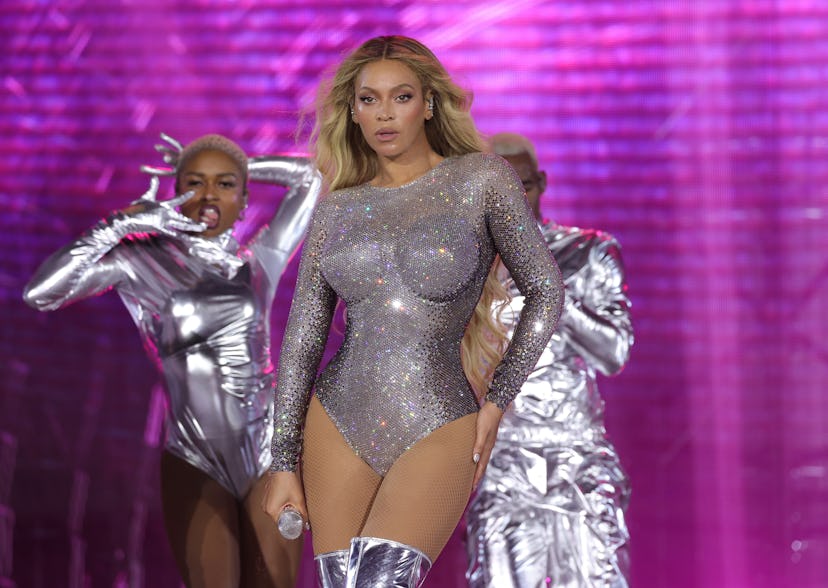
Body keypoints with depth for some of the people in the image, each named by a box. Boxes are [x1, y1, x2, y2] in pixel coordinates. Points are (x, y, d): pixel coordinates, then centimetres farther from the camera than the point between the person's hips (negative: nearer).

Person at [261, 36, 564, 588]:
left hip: (438, 432, -4)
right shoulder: (337, 210, 9)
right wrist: (285, 462, 7)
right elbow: (303, 336, 10)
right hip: (338, 425, 4)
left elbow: (545, 290, 3)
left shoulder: (481, 179, 0)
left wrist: (497, 402, -1)